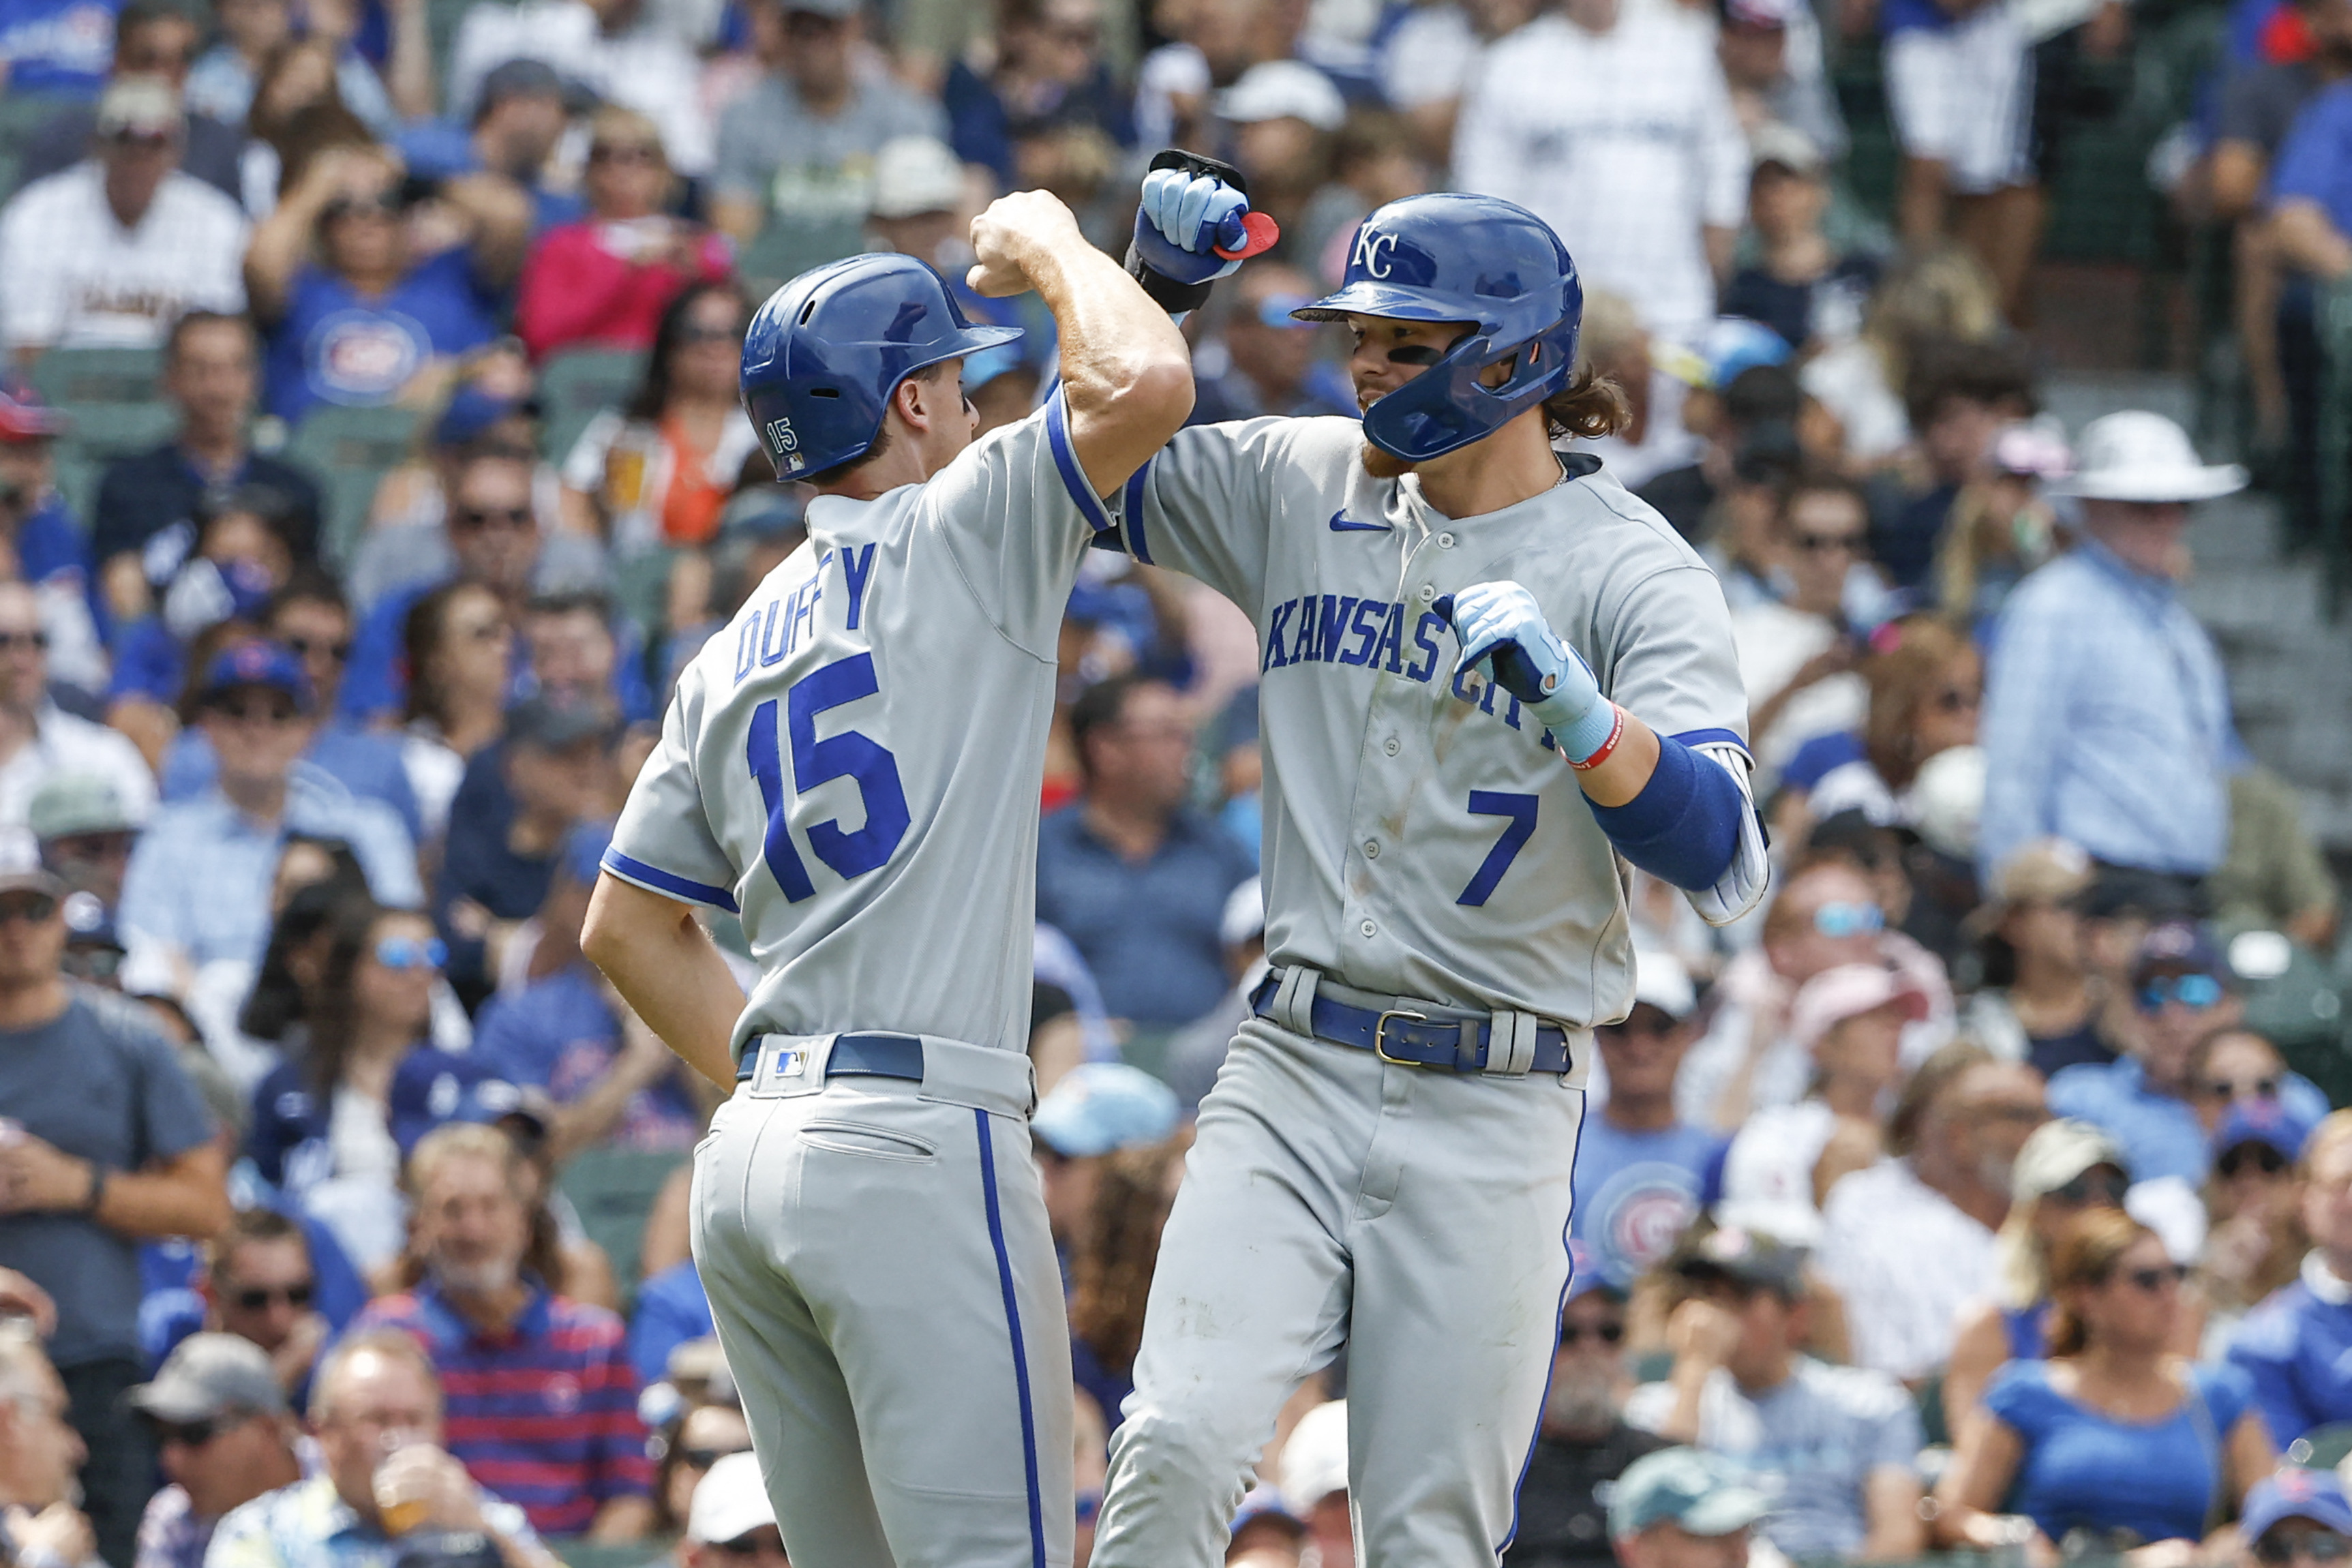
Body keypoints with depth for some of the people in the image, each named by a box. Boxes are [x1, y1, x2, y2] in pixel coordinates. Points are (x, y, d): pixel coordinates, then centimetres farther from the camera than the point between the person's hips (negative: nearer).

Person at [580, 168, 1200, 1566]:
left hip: (756, 1151, 8)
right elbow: (1145, 387, -15)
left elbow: (627, 929, 25)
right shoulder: (953, 537, -2)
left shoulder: (732, 655, 20)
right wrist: (1048, 244, 4)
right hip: (916, 1139, -8)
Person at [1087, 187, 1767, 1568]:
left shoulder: (1629, 568, -6)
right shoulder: (1304, 487, 8)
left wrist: (1571, 705, -35)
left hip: (1495, 1107, -3)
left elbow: (1723, 859, -18)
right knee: (1178, 1442, -17)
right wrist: (1146, 278, 4)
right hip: (1293, 1070, 3)